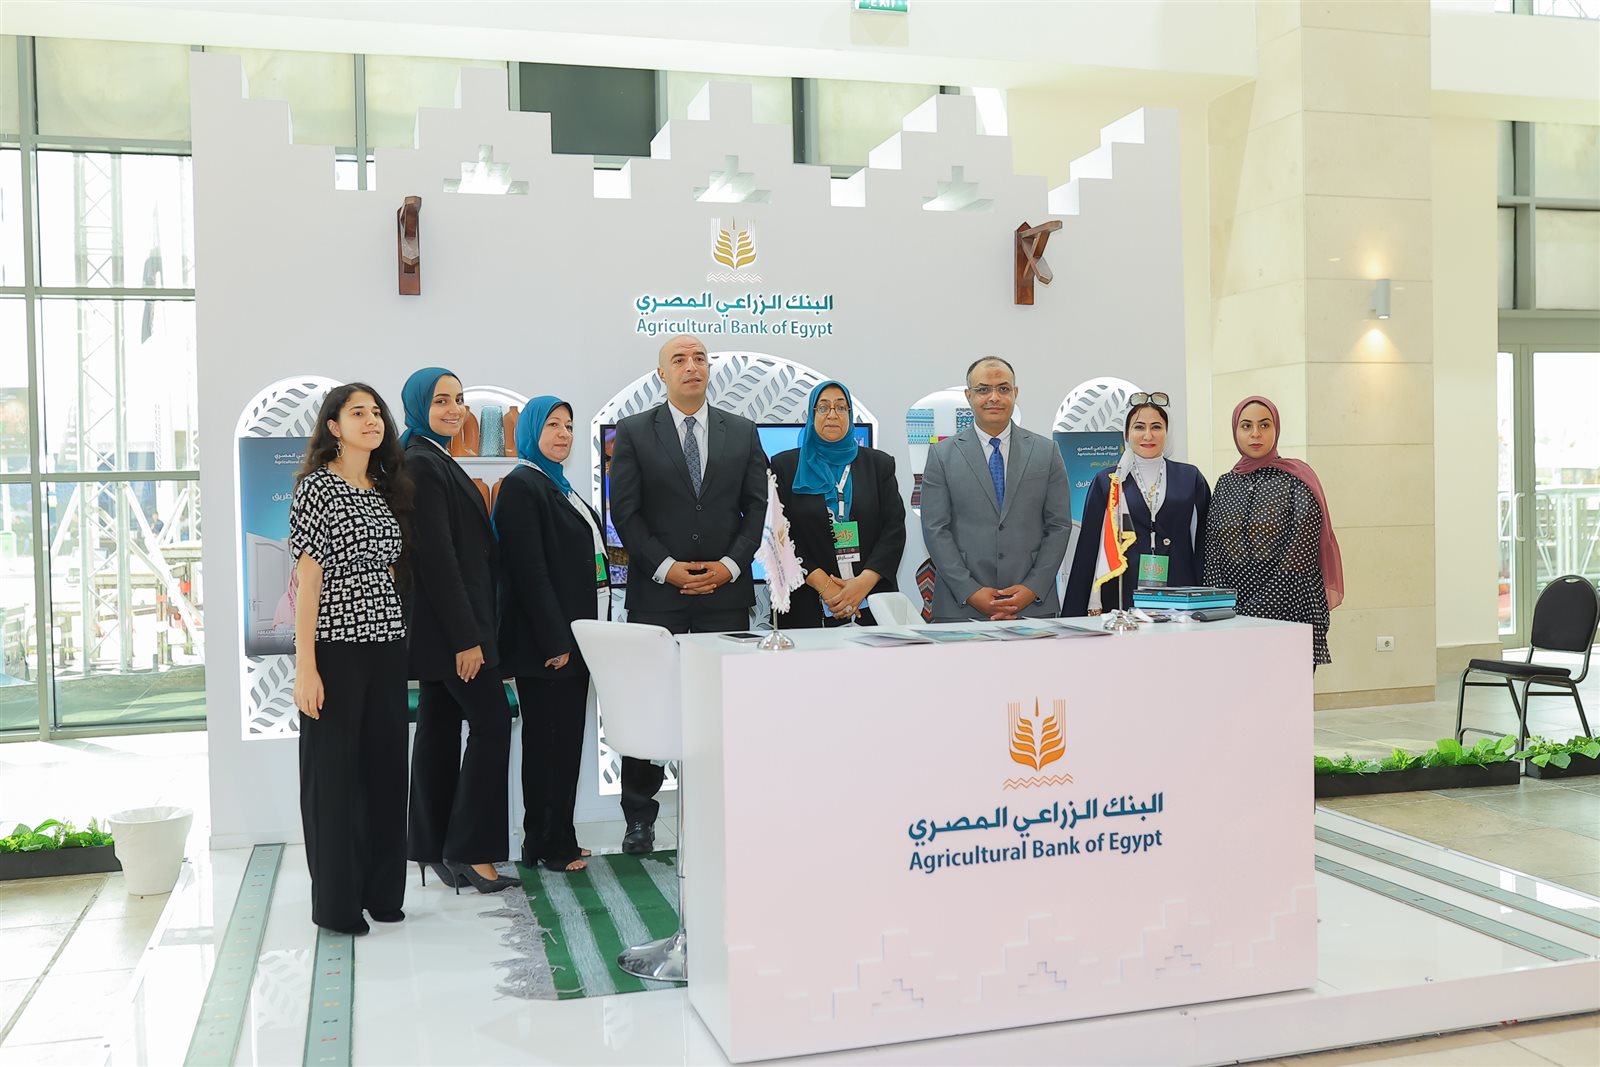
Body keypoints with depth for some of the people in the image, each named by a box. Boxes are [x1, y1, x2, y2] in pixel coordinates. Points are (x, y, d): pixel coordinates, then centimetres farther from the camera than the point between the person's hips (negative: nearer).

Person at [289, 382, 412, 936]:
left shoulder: (386, 490, 13)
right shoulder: (317, 486, -6)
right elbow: (307, 579, -11)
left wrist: (394, 630, 9)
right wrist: (305, 666, -16)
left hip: (387, 645, 6)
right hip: (336, 646, -6)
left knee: (384, 765, 10)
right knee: (334, 771, 2)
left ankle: (381, 890, 22)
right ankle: (337, 902, 13)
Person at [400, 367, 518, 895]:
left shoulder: (436, 461, 17)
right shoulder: (421, 464, -14)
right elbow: (436, 556, -19)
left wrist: (467, 629, 15)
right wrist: (466, 637, -20)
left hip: (443, 625, 10)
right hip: (448, 620, -10)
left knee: (439, 729, 11)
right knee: (491, 721, -7)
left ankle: (436, 851, 17)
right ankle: (470, 850, -2)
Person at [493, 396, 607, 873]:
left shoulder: (559, 487, 18)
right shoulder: (521, 486, -11)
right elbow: (529, 571, -18)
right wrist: (554, 640, -20)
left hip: (572, 637, 9)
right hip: (545, 641, -9)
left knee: (563, 740, 12)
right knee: (550, 740, -3)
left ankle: (551, 841, 19)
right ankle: (551, 847, 6)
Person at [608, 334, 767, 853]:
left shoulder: (742, 433, 11)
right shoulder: (634, 432, 4)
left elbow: (756, 506, 7)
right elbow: (625, 511, -1)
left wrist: (731, 565, -7)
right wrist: (665, 568, -11)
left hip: (726, 591, 2)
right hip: (656, 593, -1)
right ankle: (639, 819, 15)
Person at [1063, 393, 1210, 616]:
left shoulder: (1190, 477, 9)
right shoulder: (1107, 481, 6)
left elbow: (1203, 542, 8)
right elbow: (1088, 548, 5)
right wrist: (1094, 606, -1)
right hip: (1122, 595, -1)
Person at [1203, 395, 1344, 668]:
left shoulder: (1297, 479, -2)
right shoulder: (1225, 484, 11)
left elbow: (1298, 561, -10)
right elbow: (1212, 557, 7)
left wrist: (1254, 611, -14)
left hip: (1290, 615, -3)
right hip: (1232, 615, 4)